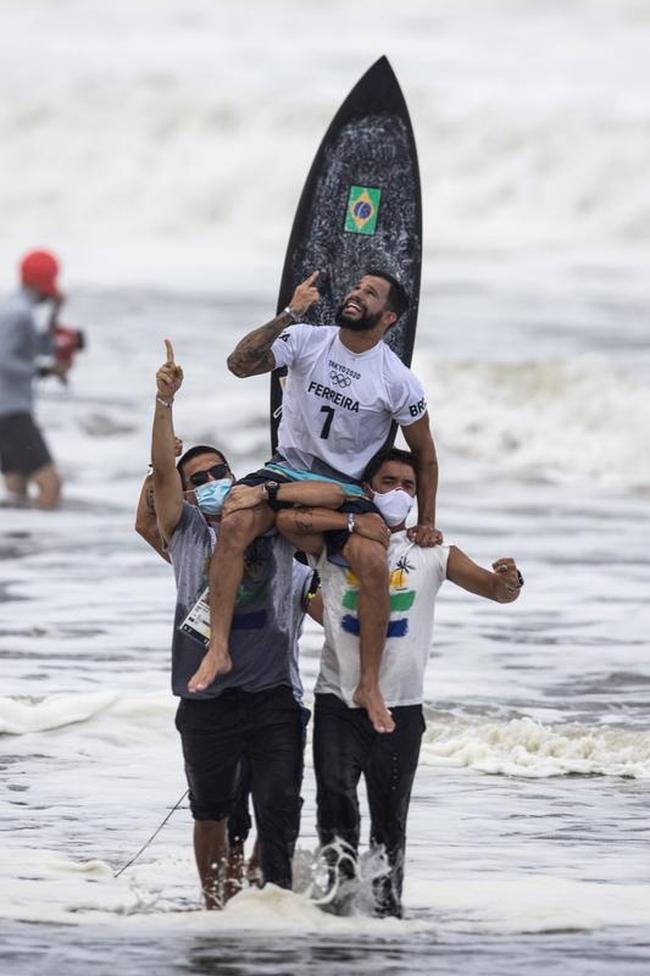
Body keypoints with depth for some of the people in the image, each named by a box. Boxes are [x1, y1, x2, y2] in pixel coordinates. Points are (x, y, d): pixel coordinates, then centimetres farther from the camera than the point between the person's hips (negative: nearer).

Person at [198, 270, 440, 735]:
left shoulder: (398, 381, -6)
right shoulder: (307, 340, -4)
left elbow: (425, 455, 6)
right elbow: (240, 363, -17)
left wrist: (426, 523, 4)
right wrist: (288, 316, -23)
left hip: (346, 486, -1)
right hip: (288, 468, 1)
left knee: (374, 562, -28)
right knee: (236, 522, -31)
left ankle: (369, 686, -14)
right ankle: (218, 649, -27)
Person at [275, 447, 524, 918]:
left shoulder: (432, 553, 8)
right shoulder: (335, 545, 4)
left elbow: (495, 590, 3)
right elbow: (289, 520, -14)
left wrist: (509, 581, -21)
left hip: (399, 707, 1)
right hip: (338, 700, -1)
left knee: (390, 817, 3)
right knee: (335, 794, -18)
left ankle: (387, 902, 12)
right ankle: (341, 884, -10)